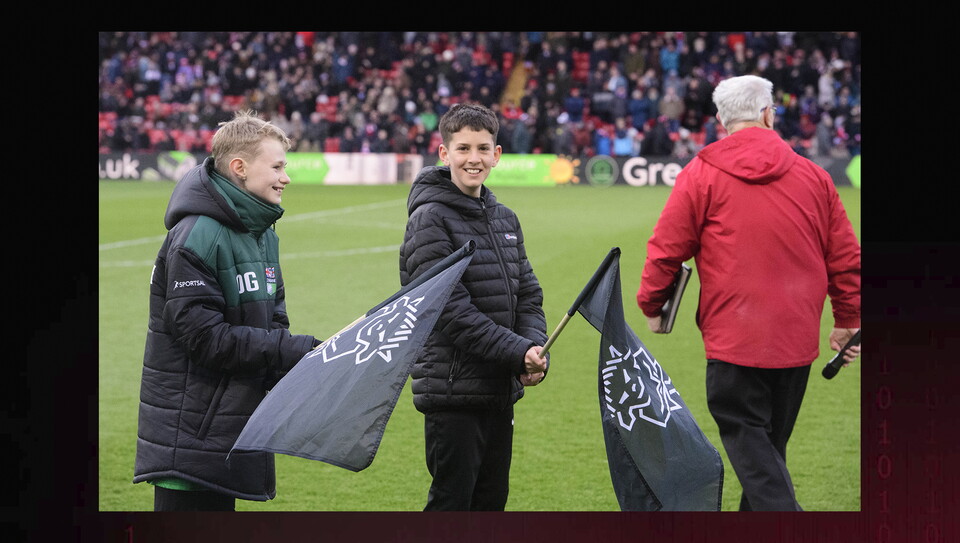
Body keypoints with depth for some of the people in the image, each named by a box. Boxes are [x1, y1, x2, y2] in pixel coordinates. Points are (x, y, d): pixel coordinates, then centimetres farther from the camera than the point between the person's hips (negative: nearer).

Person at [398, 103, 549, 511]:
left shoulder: (505, 220, 14)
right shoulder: (430, 219, -10)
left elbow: (528, 294, 14)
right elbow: (452, 310, -17)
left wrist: (535, 349, -6)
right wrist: (517, 352, -19)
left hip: (501, 391, 7)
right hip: (453, 389, -7)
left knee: (491, 501, 13)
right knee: (451, 502, -4)